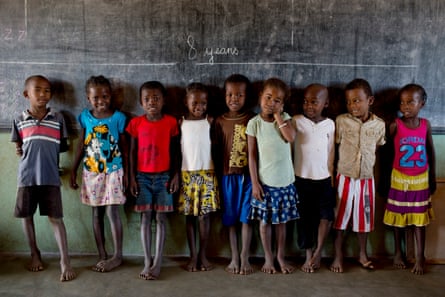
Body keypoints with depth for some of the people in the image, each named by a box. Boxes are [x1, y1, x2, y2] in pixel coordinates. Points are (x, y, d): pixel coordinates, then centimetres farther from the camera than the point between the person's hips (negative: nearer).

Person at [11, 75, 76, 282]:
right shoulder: (19, 121, 4)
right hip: (27, 176, 2)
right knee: (26, 216, 11)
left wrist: (47, 151, -3)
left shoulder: (58, 119, 1)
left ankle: (65, 261, 5)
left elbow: (63, 146, 7)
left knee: (55, 217, -2)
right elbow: (18, 147, 14)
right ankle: (35, 254, 30)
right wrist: (19, 151, -2)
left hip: (50, 177, -2)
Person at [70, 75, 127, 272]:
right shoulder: (85, 117, 1)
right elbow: (81, 146, 8)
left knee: (112, 212, -4)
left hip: (113, 172, -3)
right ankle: (102, 256, 19)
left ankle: (117, 256, 10)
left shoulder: (118, 118, -7)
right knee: (96, 213, 9)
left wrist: (126, 173, -4)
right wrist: (73, 170, 9)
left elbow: (124, 148, -2)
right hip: (91, 173, 3)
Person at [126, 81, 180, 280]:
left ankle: (157, 263, 9)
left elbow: (175, 151, 2)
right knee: (145, 218, 4)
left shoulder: (171, 122, -2)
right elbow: (132, 152, 3)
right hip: (143, 176, 1)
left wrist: (175, 176, -2)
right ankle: (147, 262, 13)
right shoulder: (136, 123, 0)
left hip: (164, 176, -1)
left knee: (161, 219, 2)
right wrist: (132, 177, -1)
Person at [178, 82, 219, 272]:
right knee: (189, 216, 6)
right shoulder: (181, 123, 2)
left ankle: (203, 255, 15)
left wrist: (218, 172, -4)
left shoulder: (210, 121, 0)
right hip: (187, 174, 1)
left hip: (207, 174, -1)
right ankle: (193, 256, 17)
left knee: (205, 214, 2)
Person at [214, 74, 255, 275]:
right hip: (228, 175, 2)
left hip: (248, 174, -1)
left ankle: (244, 257, 17)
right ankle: (234, 258, 21)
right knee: (230, 218, 8)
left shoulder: (252, 119, -1)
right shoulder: (220, 121, 3)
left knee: (246, 217, 4)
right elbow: (217, 150, 5)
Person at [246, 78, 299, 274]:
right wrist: (254, 183, -7)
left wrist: (278, 114, -14)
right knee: (265, 221, 9)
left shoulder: (284, 118, 0)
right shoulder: (254, 123, -5)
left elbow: (291, 137, -20)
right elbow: (252, 155, -4)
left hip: (285, 181, 2)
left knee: (281, 221, 13)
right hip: (265, 182, -1)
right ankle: (268, 258, 26)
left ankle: (280, 257, 29)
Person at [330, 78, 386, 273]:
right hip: (344, 178, -2)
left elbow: (380, 150, 10)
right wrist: (332, 172, -5)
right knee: (339, 217, 6)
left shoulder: (379, 124, -2)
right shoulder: (341, 121, -8)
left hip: (366, 179, 2)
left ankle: (362, 254, 33)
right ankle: (338, 257, 21)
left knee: (364, 217, 14)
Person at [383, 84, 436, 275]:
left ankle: (420, 257, 17)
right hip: (399, 179, -1)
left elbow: (431, 152, 5)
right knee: (398, 218, 11)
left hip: (420, 180, 2)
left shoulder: (426, 125, -4)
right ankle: (398, 253, 27)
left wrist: (432, 178, 8)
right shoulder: (395, 126, -12)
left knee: (419, 219, 8)